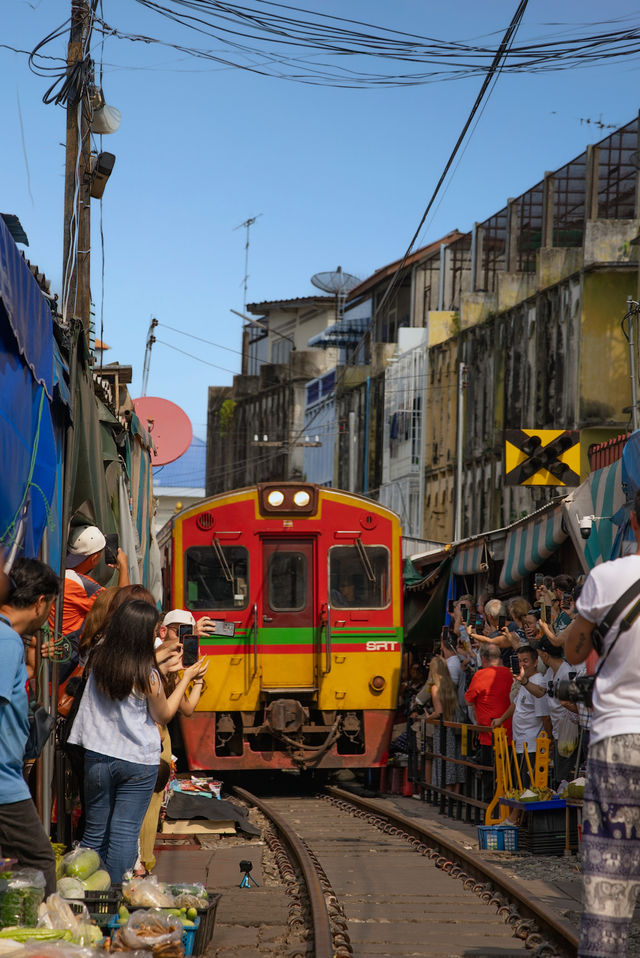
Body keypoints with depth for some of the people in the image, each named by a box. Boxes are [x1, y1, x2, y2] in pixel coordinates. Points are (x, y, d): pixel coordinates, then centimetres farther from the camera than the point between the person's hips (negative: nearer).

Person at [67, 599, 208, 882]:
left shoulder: (99, 658, -4)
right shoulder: (147, 676, -16)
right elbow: (163, 715, 0)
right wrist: (187, 677, 7)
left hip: (97, 756, 4)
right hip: (138, 761, -4)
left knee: (95, 832, 12)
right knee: (124, 833, 0)